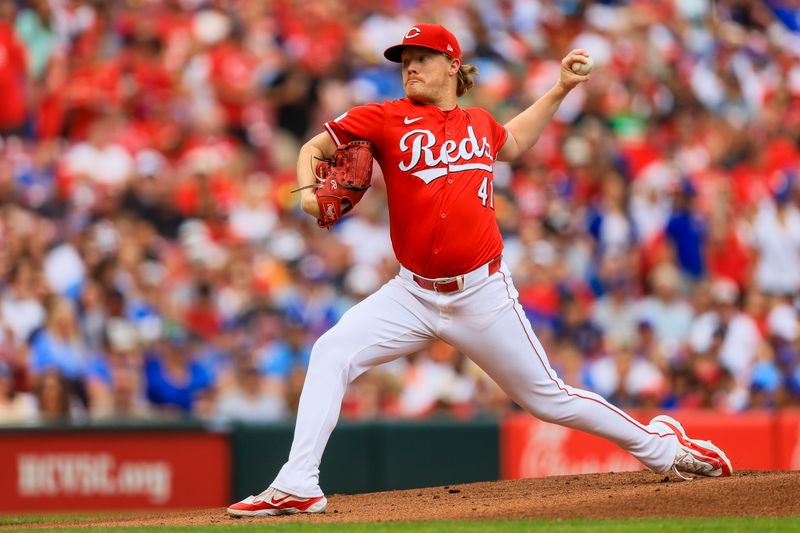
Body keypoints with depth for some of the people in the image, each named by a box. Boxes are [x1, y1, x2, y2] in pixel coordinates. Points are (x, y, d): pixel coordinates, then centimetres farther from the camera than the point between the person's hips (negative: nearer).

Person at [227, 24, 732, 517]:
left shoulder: (480, 123, 10)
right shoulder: (386, 118, 0)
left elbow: (513, 143, 33)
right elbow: (314, 147, -3)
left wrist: (561, 89, 28)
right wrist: (309, 191, -23)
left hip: (483, 294, 0)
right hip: (413, 293, 0)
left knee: (548, 397, 5)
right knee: (331, 353, -20)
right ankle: (297, 488, -20)